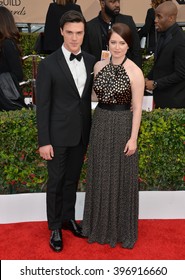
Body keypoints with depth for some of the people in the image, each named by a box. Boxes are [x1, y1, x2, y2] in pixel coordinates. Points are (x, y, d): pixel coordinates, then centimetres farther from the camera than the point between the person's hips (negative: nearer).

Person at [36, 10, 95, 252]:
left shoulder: (91, 61, 3)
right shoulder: (48, 64, -11)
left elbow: (90, 96, 9)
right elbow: (42, 105, -11)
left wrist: (91, 130, 8)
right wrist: (43, 141, -13)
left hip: (82, 133, 4)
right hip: (58, 134, -4)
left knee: (72, 179, 17)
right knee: (56, 181, 8)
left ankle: (68, 218, 35)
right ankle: (55, 227, 25)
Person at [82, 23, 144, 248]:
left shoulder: (135, 72, -11)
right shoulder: (99, 66, 3)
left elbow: (137, 107, -10)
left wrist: (133, 138, -12)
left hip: (122, 126, -4)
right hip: (100, 124, 5)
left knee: (122, 177, 7)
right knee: (100, 176, 14)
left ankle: (122, 228, 28)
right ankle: (100, 225, 34)